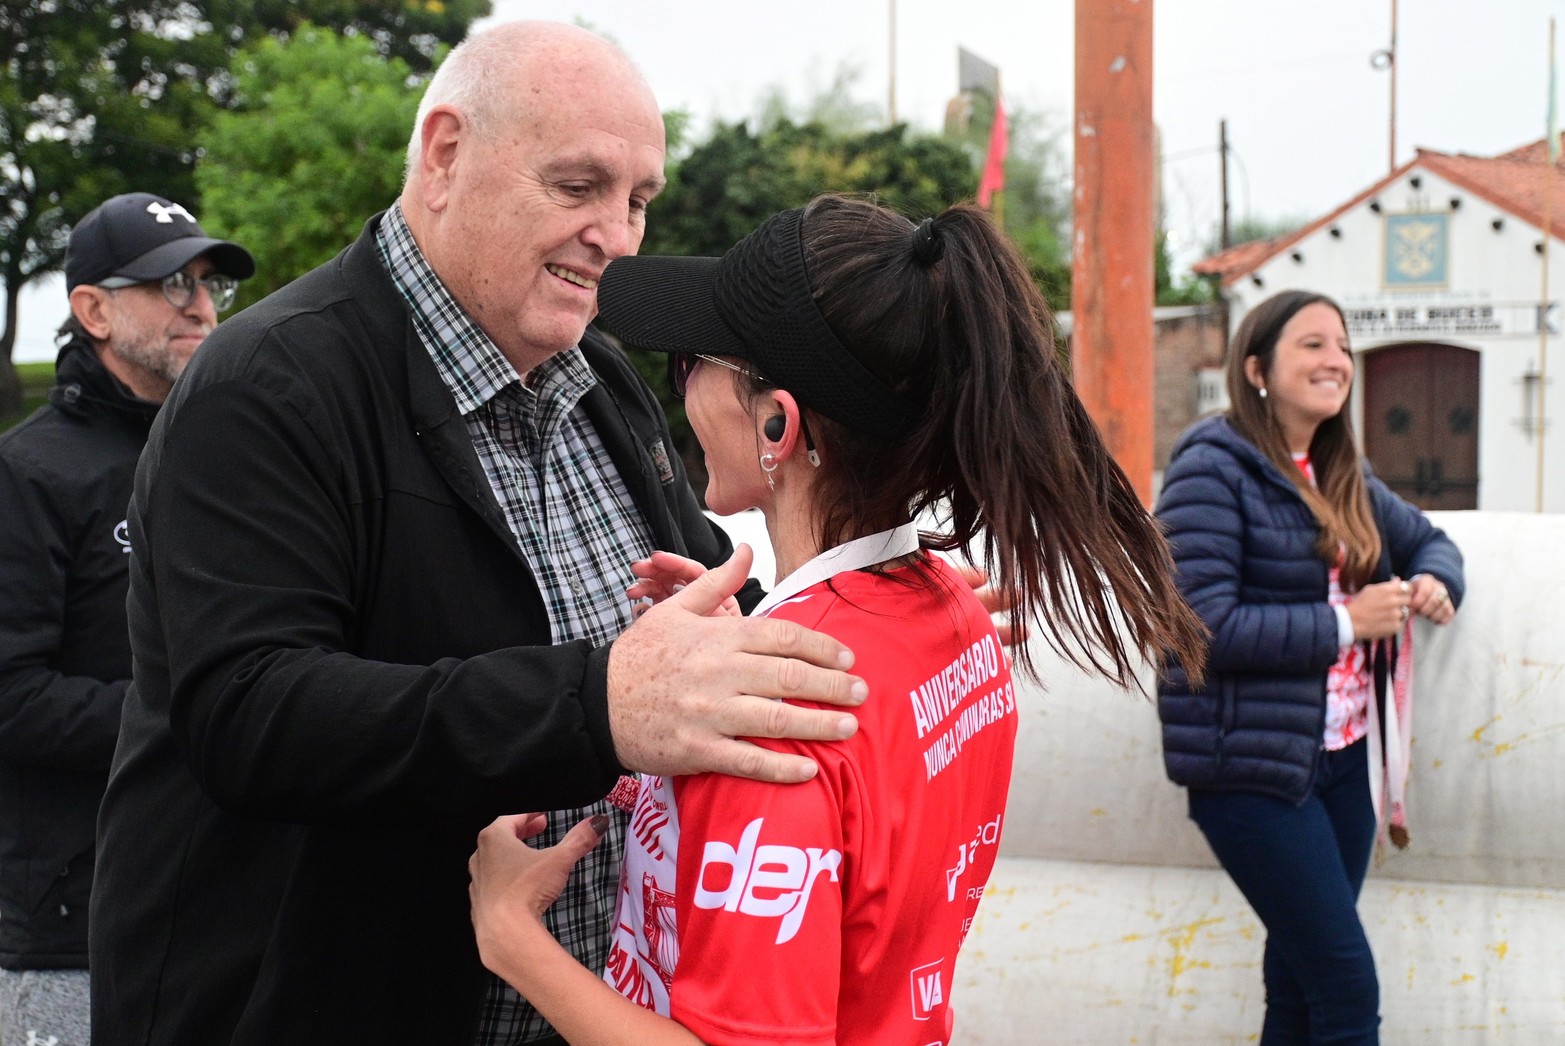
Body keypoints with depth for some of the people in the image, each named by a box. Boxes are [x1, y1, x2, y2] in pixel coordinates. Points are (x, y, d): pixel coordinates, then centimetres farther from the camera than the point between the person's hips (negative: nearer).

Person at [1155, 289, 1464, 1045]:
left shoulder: (1343, 474, 11)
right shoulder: (1212, 468, -13)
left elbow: (1426, 538, 27)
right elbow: (1201, 627, -21)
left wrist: (1436, 582, 3)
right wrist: (1345, 624, -16)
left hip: (1342, 756, 8)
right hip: (1252, 765, -8)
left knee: (1300, 982, 14)